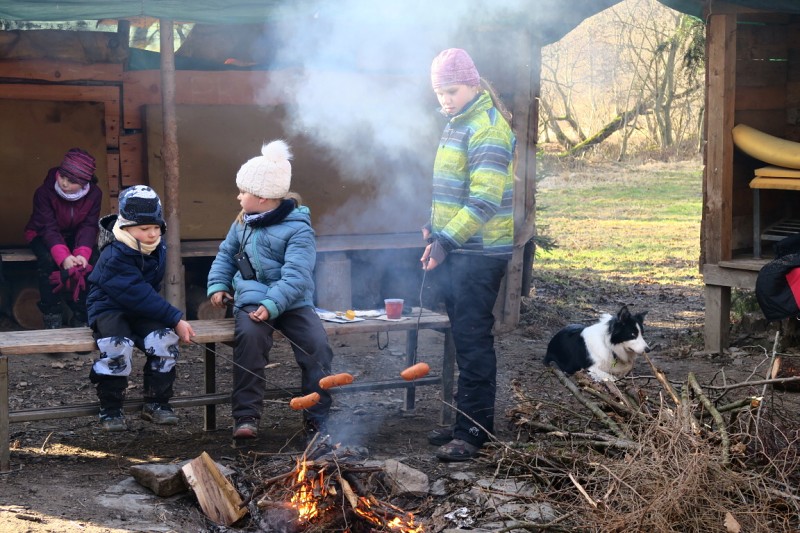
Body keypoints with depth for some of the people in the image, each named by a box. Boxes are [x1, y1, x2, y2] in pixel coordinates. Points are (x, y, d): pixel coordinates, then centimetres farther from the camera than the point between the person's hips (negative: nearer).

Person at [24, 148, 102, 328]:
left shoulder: (94, 194, -19)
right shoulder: (44, 192, -27)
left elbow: (89, 226, -20)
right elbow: (49, 228, -32)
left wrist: (82, 252, -41)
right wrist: (63, 257, -48)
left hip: (76, 237, 2)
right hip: (43, 236, -2)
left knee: (91, 260, -27)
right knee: (48, 260, -34)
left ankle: (81, 315, -13)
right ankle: (51, 315, -21)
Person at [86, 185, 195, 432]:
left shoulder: (158, 250, 2)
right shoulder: (114, 257, -23)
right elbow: (139, 295, -27)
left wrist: (172, 318, 0)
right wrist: (175, 320, -27)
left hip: (142, 312, 6)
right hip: (109, 309, -6)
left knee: (165, 339, -21)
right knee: (117, 345, -33)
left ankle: (157, 402, -5)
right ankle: (110, 409, -15)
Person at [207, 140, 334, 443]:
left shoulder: (298, 228, -8)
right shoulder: (242, 224, 13)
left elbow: (296, 276, -19)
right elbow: (225, 256, 27)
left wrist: (273, 305, -31)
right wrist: (217, 285, 9)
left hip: (293, 302, -2)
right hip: (252, 299, 3)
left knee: (317, 344, -26)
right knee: (249, 336, -31)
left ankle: (317, 420, -14)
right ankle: (246, 416, -27)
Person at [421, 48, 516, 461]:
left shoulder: (487, 129, -15)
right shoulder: (457, 124, 16)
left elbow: (484, 202, -23)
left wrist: (447, 242, -25)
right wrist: (435, 229, 18)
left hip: (480, 253, -10)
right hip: (457, 251, 10)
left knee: (473, 339, -7)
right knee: (465, 337, 13)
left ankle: (472, 430, -3)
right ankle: (471, 421, 22)